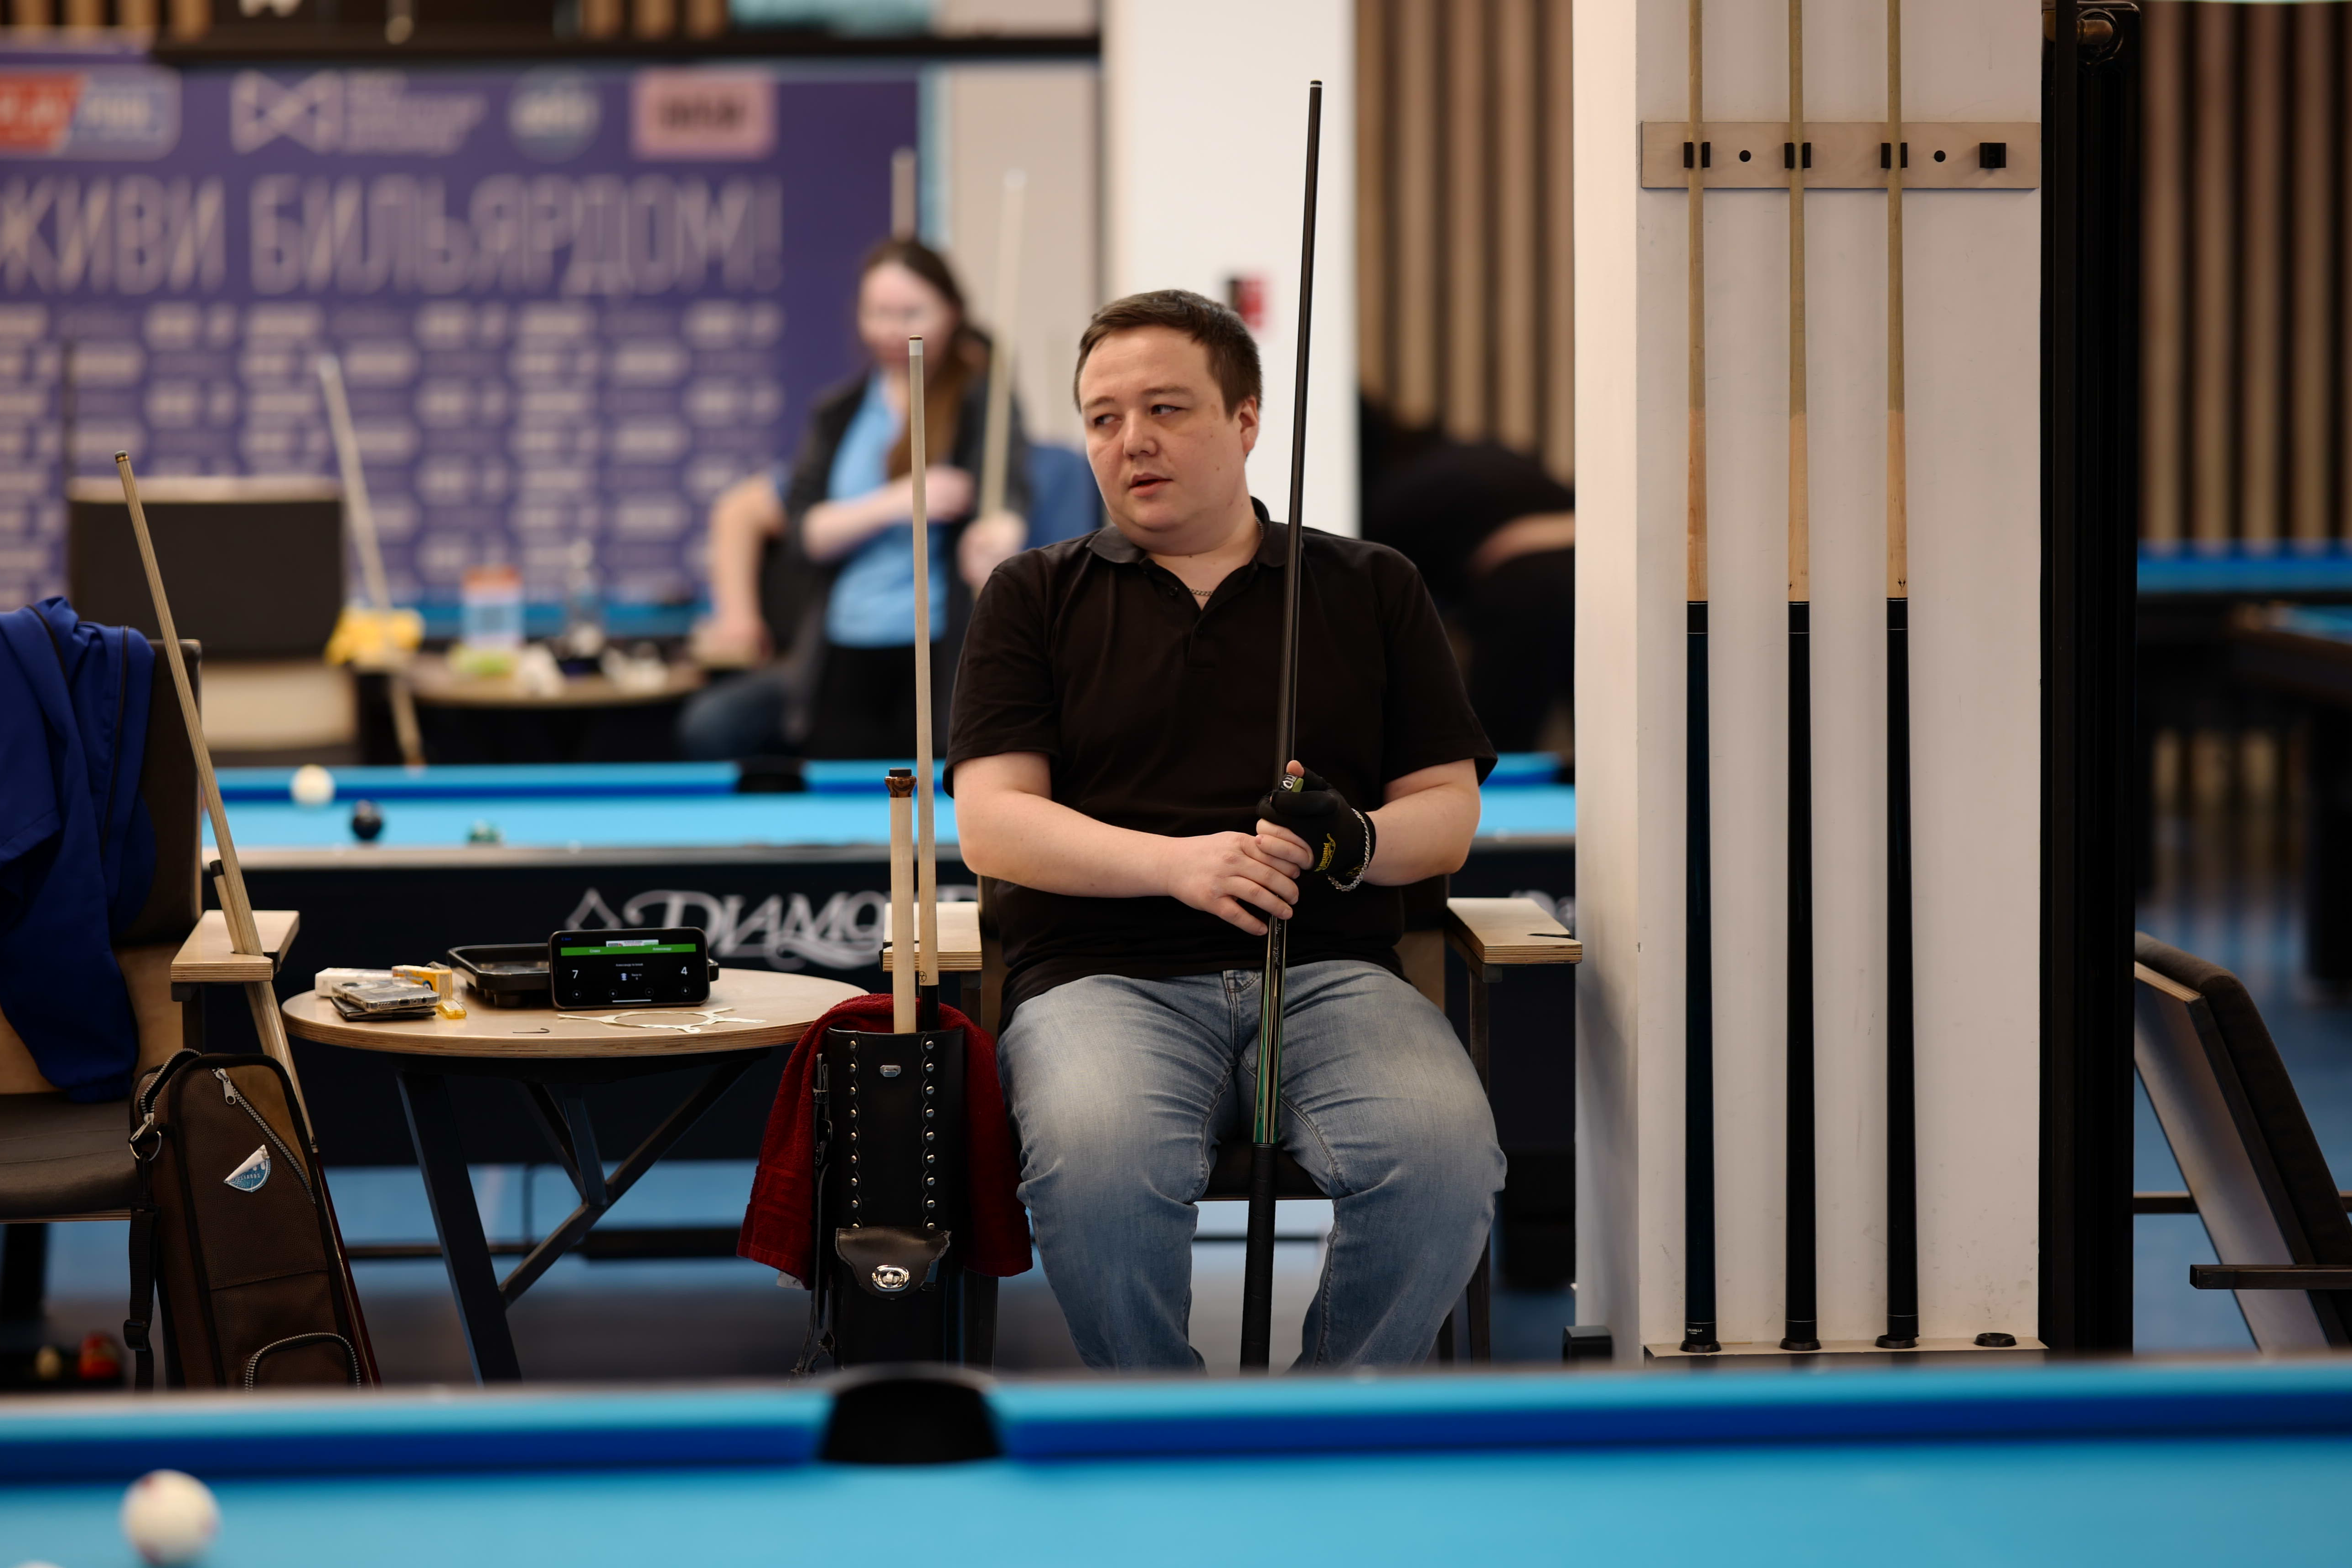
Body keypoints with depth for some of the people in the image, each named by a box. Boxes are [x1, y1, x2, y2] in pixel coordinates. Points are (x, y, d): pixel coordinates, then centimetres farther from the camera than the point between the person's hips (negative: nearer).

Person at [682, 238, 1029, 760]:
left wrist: (1003, 522, -44)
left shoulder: (979, 400, 1)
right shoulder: (838, 416, 13)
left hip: (928, 660, -4)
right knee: (711, 724, -15)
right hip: (839, 656, 4)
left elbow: (1006, 481, -19)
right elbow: (803, 535, 3)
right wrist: (894, 503, -15)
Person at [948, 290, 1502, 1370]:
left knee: (1443, 1158, -31)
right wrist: (1180, 862, -12)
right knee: (1100, 1163, -36)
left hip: (1331, 968, 1)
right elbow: (990, 822, 5)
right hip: (1104, 971, -1)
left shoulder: (1372, 589, 20)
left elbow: (1449, 812, 16)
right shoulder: (1037, 596, 17)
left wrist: (1357, 844, -9)